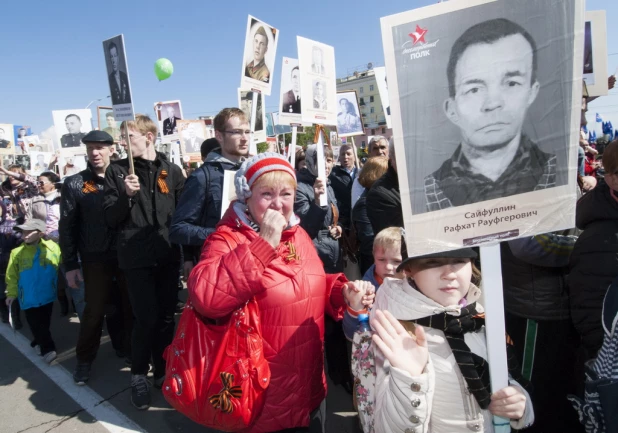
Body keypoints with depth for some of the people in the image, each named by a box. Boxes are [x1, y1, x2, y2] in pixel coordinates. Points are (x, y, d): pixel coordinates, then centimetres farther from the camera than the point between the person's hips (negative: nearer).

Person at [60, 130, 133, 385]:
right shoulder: (75, 184, -2)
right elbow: (67, 227, -2)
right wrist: (70, 265, -4)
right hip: (95, 259, -2)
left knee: (129, 307, 12)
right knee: (95, 310, 7)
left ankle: (126, 348, 32)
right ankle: (84, 360, 25)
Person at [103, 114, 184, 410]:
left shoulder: (172, 171, 5)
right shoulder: (117, 171, 2)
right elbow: (110, 219, -1)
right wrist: (126, 195, -17)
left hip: (168, 256, 2)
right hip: (137, 257, -2)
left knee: (166, 317, 10)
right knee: (146, 318, -3)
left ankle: (162, 371, 28)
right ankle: (139, 376, 19)